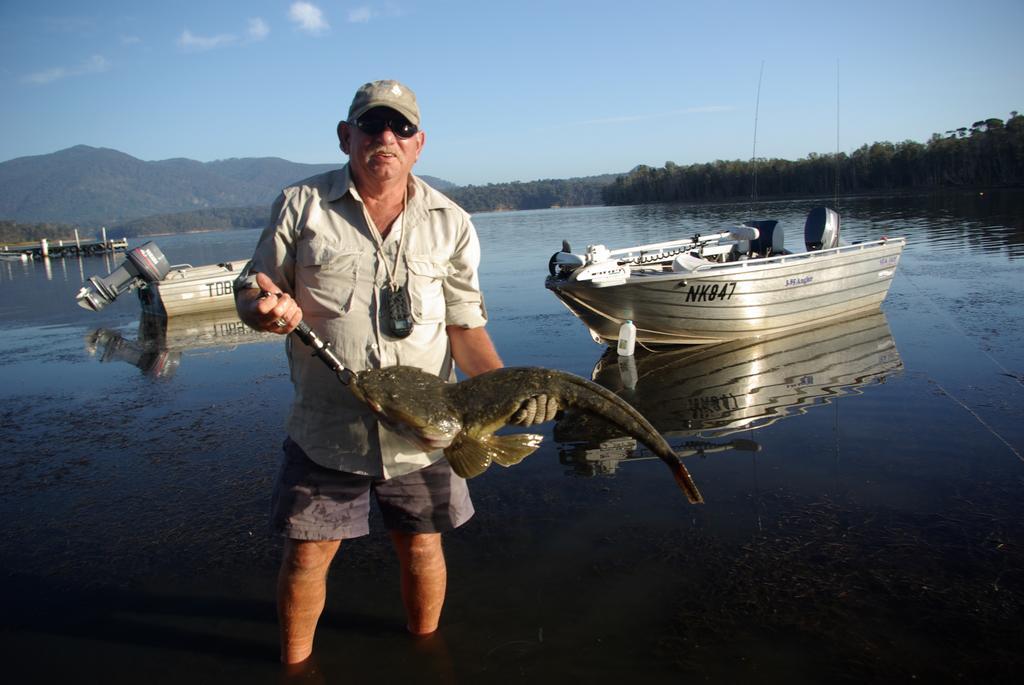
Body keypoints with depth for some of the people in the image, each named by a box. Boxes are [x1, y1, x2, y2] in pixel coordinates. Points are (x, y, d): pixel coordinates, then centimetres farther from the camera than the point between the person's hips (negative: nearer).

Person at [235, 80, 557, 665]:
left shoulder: (452, 223, 2)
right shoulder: (301, 206, -1)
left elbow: (466, 326, 1)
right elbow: (250, 293, 5)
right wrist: (269, 307, -20)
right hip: (326, 429, -1)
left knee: (422, 546, 14)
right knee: (307, 552, 8)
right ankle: (295, 662, 36)